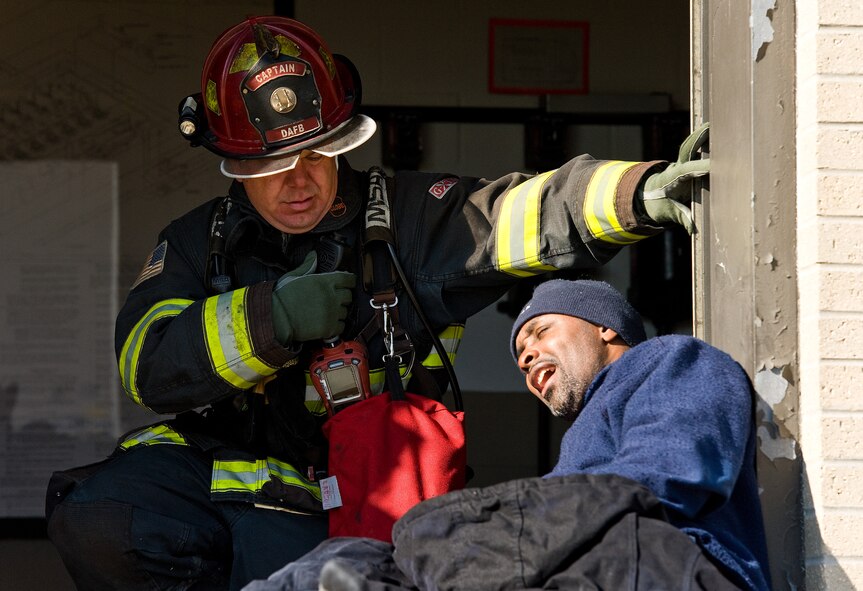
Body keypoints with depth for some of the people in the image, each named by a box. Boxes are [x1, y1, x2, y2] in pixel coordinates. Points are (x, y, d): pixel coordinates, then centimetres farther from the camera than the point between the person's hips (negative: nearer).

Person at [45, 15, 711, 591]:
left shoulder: (403, 219, 3)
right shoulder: (199, 243, 10)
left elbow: (524, 213, -13)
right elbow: (148, 365, -4)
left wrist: (643, 192, -31)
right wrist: (269, 318, -18)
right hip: (207, 452, 3)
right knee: (99, 523, -25)